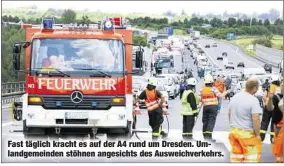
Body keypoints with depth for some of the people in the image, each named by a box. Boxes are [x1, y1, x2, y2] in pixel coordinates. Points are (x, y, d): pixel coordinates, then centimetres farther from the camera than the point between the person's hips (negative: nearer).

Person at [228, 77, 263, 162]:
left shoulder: (235, 97, 5)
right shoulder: (253, 100, -18)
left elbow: (229, 114, 15)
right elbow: (256, 119, -23)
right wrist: (257, 134, -14)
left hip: (234, 131, 7)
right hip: (247, 133, -7)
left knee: (236, 155, 15)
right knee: (251, 157, 0)